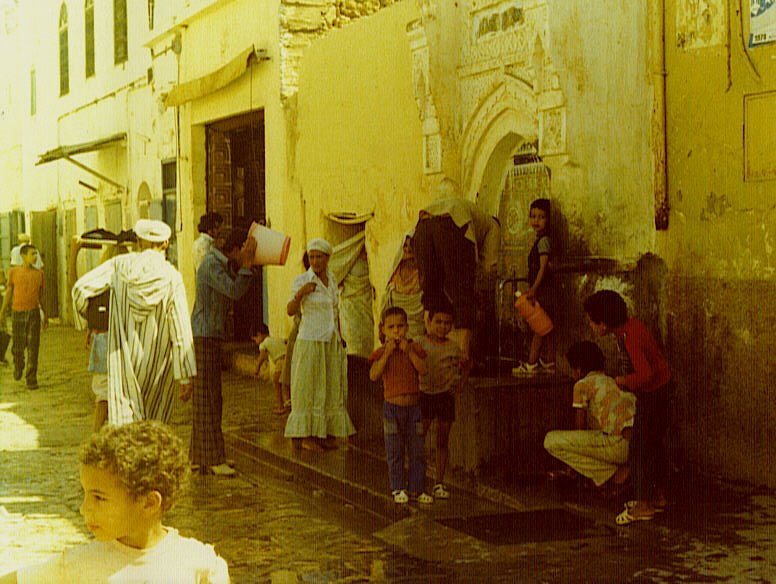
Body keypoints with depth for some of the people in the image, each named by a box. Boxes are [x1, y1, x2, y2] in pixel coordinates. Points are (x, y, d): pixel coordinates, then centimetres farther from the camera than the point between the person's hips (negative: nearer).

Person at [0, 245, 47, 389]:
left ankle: (31, 380, -1)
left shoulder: (39, 274, 6)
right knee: (18, 347, 5)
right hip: (17, 312, -1)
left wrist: (45, 316, 16)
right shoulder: (13, 272, 2)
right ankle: (18, 365, 38)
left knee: (33, 347, -6)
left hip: (34, 313, 1)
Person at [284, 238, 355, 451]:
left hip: (331, 342, 6)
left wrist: (339, 338, 16)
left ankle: (325, 433, 13)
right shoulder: (301, 280, -7)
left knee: (331, 389, 7)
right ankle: (305, 436, 2)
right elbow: (290, 311, -13)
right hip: (310, 340, -6)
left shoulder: (331, 279, 10)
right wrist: (300, 293, -29)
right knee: (308, 388, -3)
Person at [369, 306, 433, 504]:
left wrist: (409, 351, -19)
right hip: (392, 406, -2)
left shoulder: (413, 348, 2)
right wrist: (387, 353, -21)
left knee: (417, 450, 5)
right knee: (395, 452, 3)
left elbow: (423, 369, -12)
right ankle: (398, 489, 14)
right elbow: (374, 375, -17)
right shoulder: (381, 352, -3)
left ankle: (416, 489, 15)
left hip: (413, 406, 2)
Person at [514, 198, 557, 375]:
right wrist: (533, 289, 21)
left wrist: (534, 289, -25)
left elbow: (543, 267, -20)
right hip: (542, 289, 10)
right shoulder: (540, 240, 16)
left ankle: (531, 364, -5)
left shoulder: (543, 241, -13)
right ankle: (549, 362, 16)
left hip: (542, 288, -10)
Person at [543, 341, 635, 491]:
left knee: (551, 441, -2)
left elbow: (580, 428, 9)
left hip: (618, 445, -8)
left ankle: (615, 473, -4)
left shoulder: (582, 385, 6)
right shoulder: (612, 381, 27)